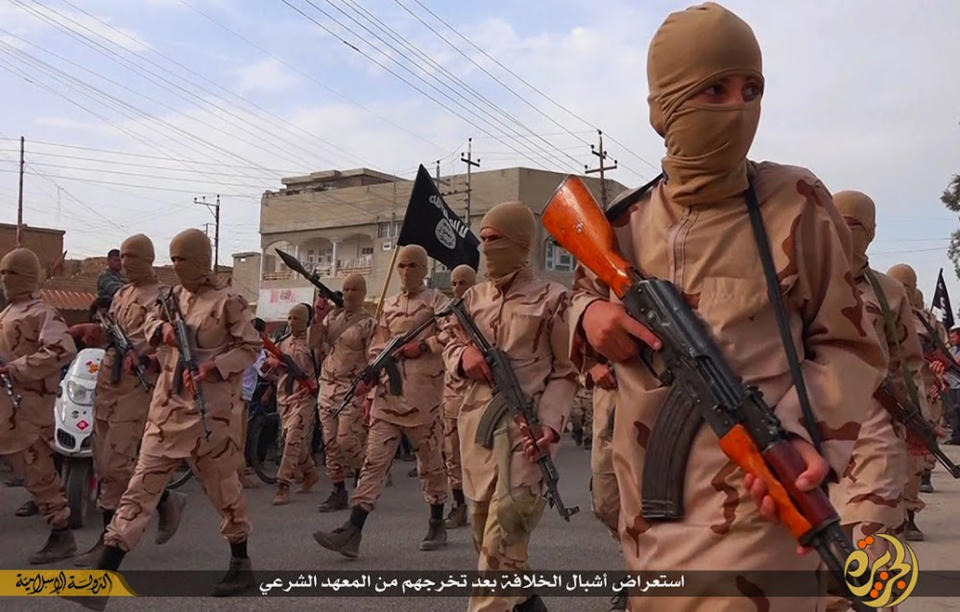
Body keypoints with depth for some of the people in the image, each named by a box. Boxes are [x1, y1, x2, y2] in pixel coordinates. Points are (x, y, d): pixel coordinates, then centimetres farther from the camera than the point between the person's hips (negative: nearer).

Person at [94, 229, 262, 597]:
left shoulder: (228, 302, -9)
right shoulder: (175, 296, 11)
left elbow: (252, 346, -10)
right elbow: (149, 324, 20)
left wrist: (215, 367, -22)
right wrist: (162, 329, -3)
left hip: (210, 407, -6)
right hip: (168, 405, 6)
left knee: (221, 482, 6)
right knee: (144, 480, 3)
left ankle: (240, 563, 22)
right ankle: (107, 564, 4)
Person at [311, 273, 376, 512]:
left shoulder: (369, 324, -6)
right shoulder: (332, 315, 12)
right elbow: (314, 343, 9)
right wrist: (319, 317, -5)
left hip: (353, 389, -6)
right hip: (327, 386, 6)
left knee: (346, 440, -12)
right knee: (330, 443, 6)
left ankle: (362, 479, 13)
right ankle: (338, 492, 14)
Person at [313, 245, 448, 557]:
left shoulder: (436, 301, 2)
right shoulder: (390, 306, 17)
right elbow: (377, 350, 17)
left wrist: (423, 346, -18)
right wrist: (369, 383, 8)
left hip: (423, 394, -4)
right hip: (388, 393, 4)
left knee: (430, 461, 8)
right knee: (374, 460, -4)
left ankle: (436, 525, 25)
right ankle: (352, 532, -10)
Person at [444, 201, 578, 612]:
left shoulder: (551, 299, -2)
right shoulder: (474, 297, 13)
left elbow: (566, 373, -2)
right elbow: (450, 348, 23)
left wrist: (550, 423, -17)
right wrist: (463, 355, -3)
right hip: (476, 421, 6)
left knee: (503, 534, -13)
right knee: (484, 529, 15)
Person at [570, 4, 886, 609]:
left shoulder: (795, 204, -7)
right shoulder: (627, 223, 2)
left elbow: (849, 346, -3)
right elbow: (584, 292, 20)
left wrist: (805, 434, -20)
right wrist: (589, 315, -4)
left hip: (753, 507, -4)